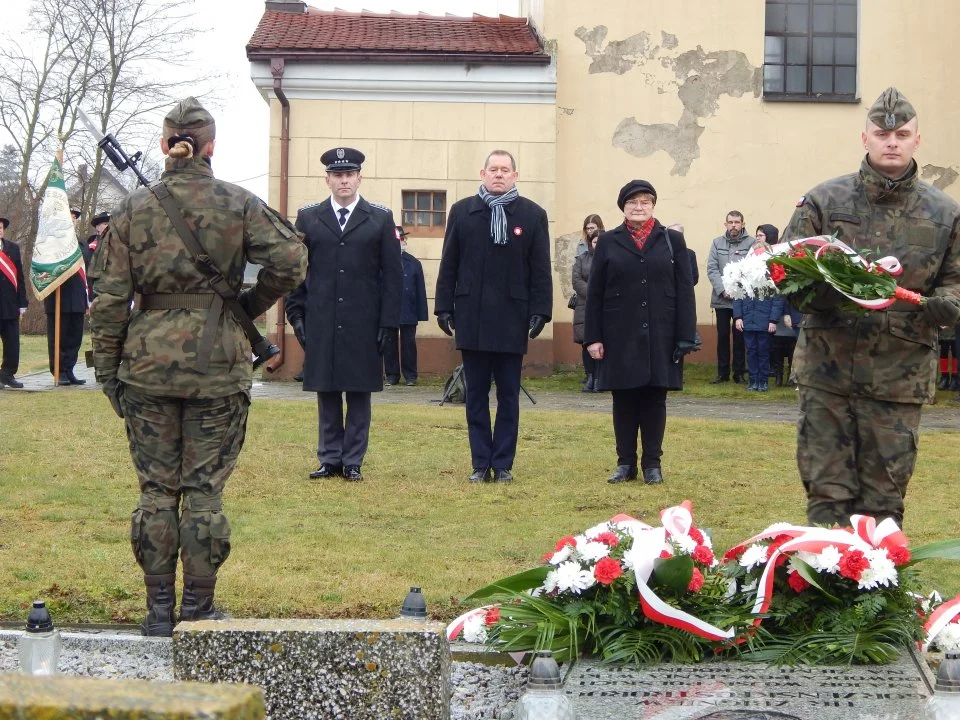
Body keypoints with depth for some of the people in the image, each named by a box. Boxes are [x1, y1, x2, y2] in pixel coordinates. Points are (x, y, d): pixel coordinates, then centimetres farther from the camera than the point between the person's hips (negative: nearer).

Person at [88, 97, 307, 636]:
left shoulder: (134, 208, 1)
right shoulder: (239, 204, -2)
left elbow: (110, 297, 0)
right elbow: (291, 261, -11)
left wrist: (106, 368, 7)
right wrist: (252, 305, 6)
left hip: (148, 364, 1)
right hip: (218, 365, -1)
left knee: (156, 489, 9)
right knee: (205, 490, 6)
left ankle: (159, 610, 14)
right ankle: (199, 609, 11)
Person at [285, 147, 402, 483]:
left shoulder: (380, 219, 5)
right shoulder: (308, 217, 9)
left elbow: (392, 274, 3)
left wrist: (388, 321, -3)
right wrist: (296, 314, 2)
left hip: (363, 324, -1)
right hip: (320, 322, 1)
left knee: (359, 394, 2)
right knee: (326, 393, 5)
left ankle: (353, 461, 9)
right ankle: (329, 458, 13)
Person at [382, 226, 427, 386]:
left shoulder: (414, 263, 7)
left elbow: (420, 291, 6)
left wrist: (421, 313, 0)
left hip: (408, 313, 1)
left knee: (408, 345, 5)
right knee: (389, 345, 5)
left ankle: (410, 376, 11)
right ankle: (392, 375, 13)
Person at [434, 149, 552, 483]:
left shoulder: (532, 215, 3)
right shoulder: (462, 211, 6)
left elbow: (540, 269, 1)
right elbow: (449, 264, 6)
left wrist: (540, 312, -6)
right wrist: (444, 306, 1)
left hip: (512, 318, -1)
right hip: (471, 317, 1)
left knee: (508, 396, 5)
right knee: (476, 395, 5)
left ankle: (503, 464, 11)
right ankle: (481, 464, 11)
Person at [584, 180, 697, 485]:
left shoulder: (672, 240, 7)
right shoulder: (608, 242, 8)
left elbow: (685, 291, 3)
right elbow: (594, 293, 5)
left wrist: (686, 336, -5)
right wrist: (593, 337, -3)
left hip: (659, 336, 0)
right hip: (620, 336, 0)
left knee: (654, 399, 4)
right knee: (623, 400, 4)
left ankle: (652, 464, 11)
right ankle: (625, 463, 12)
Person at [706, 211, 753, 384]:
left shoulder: (751, 244, -3)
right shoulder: (717, 243, 7)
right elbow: (712, 269, 1)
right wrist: (723, 290, -11)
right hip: (721, 298, 3)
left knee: (739, 336, 4)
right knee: (722, 336, 8)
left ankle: (739, 373, 12)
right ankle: (722, 373, 15)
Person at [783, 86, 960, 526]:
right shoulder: (823, 202, 2)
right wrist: (817, 294, -19)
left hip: (900, 376, 1)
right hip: (826, 369, -1)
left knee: (884, 500, 7)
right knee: (827, 493, 0)